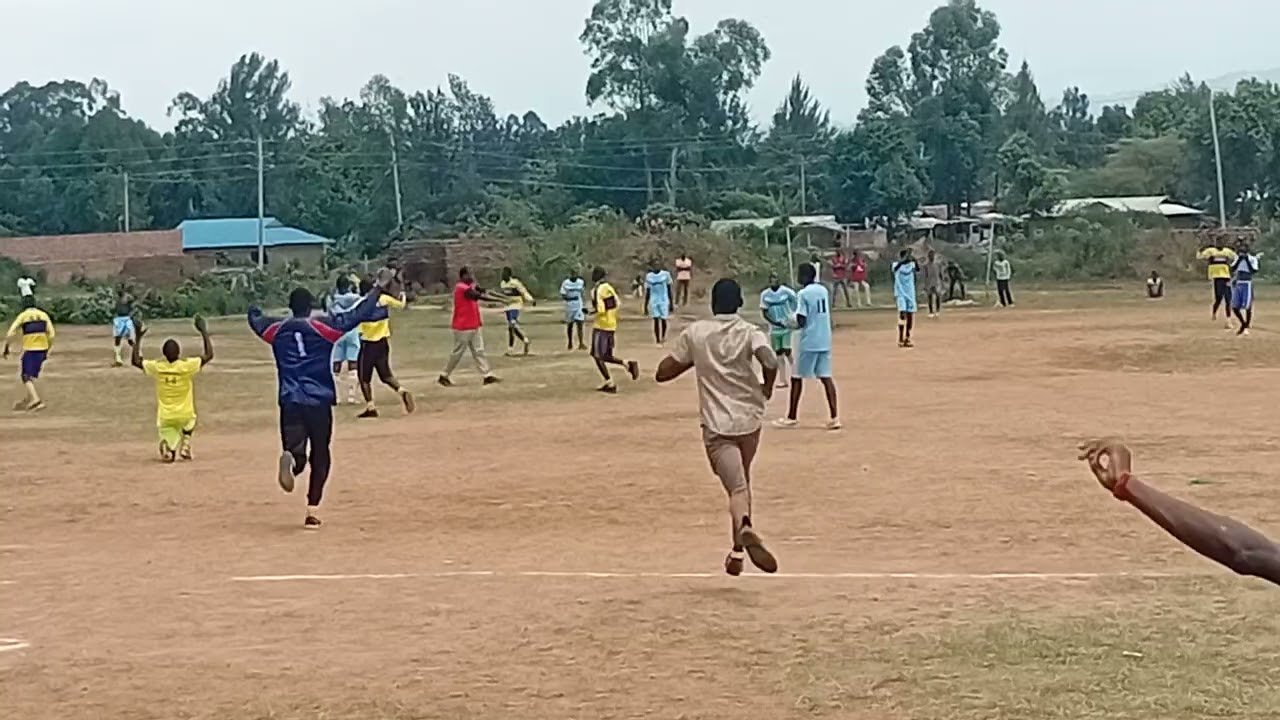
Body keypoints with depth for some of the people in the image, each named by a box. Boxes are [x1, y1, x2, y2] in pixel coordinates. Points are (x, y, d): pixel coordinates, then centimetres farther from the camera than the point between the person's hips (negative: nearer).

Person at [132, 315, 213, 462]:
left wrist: (138, 337, 6)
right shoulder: (187, 365, -15)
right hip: (185, 415, -1)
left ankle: (167, 449, -23)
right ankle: (185, 446, 13)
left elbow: (136, 361, 5)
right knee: (189, 421, 37)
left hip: (165, 418, 1)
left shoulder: (157, 367, -9)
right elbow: (209, 355, -7)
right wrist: (204, 332, -3)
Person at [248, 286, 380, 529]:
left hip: (289, 401, 2)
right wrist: (377, 290, 7)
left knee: (297, 454, 3)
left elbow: (255, 320, 29)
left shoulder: (277, 329, 8)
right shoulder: (322, 326, -3)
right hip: (319, 401, -2)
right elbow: (358, 315, -5)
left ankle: (290, 459, -35)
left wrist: (253, 311, 53)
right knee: (320, 458, 11)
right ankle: (312, 512, 6)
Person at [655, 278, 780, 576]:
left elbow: (662, 373, 5)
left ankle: (745, 528, -44)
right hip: (749, 419, 2)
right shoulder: (750, 332, -1)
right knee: (742, 482, 24)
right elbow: (770, 361, -21)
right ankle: (737, 549, 23)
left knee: (738, 488, -12)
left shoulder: (694, 334, 2)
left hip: (716, 424, -2)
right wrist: (767, 387, -1)